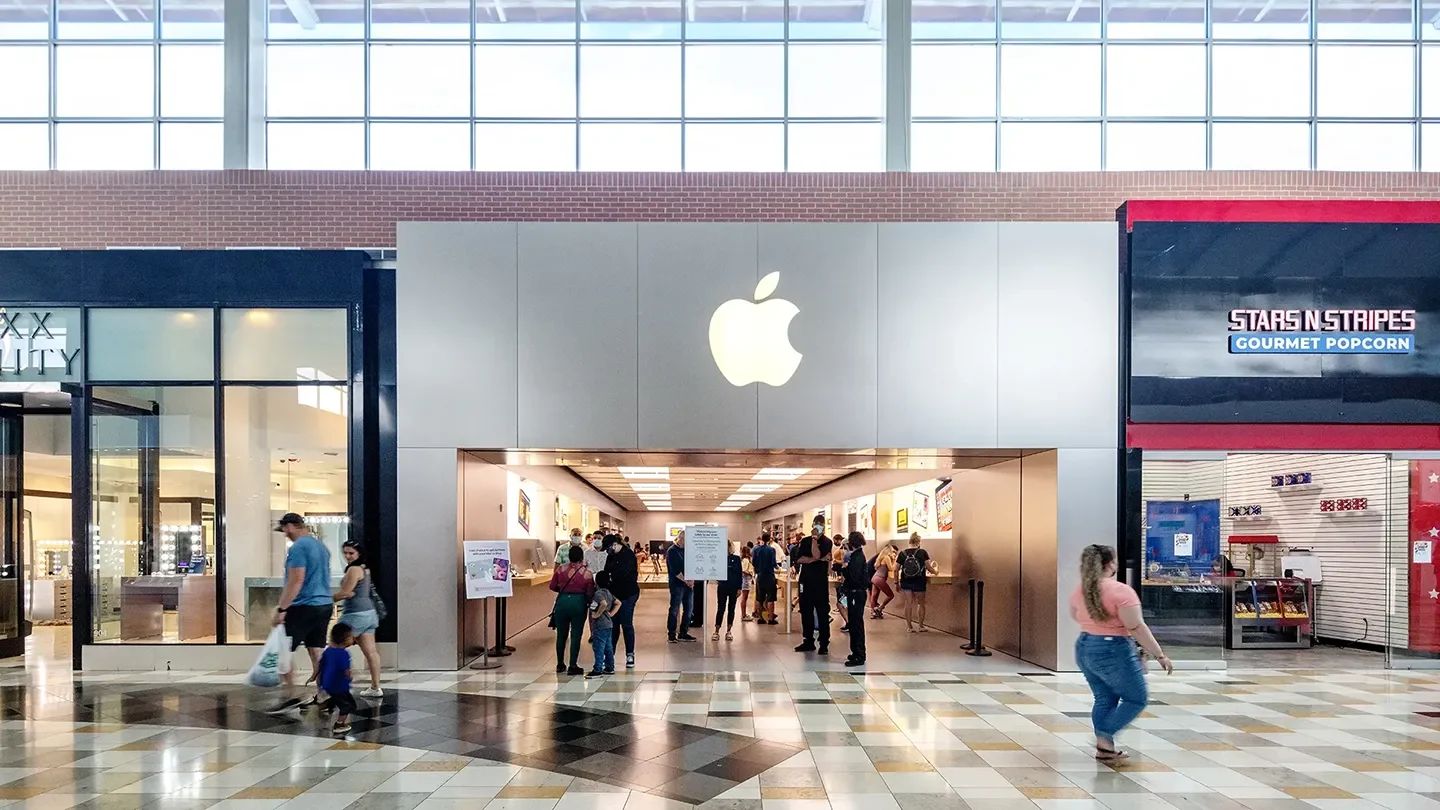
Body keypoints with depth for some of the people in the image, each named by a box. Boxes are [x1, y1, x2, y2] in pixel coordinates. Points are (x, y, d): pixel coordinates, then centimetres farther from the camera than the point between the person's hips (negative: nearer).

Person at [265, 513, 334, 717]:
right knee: (317, 652, 11)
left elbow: (296, 581, -19)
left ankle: (290, 698, -7)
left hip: (304, 607, -9)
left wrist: (281, 609, -18)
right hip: (325, 605, 9)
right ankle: (321, 695, 12)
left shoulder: (298, 548, -13)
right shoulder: (321, 546, 15)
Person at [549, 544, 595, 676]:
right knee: (576, 635, 5)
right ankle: (573, 666, 5)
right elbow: (590, 594, -4)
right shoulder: (587, 573, -6)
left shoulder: (560, 569, -1)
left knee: (561, 635, 15)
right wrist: (589, 602, 17)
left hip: (562, 602, 2)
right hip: (579, 603, -2)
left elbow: (552, 586, 6)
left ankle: (560, 664, 27)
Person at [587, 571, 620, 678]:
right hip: (609, 624, 9)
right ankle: (610, 667, 21)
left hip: (600, 625, -9)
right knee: (608, 647, 15)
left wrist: (598, 614, -21)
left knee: (598, 648, -6)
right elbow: (618, 603, 18)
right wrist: (611, 613, 12)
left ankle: (598, 670, -5)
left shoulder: (598, 594, -16)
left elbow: (604, 604, -33)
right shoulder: (608, 593, 12)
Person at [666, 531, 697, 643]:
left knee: (688, 609, 8)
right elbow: (675, 570, -14)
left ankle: (683, 633, 16)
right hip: (677, 585, -7)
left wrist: (691, 580, -5)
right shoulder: (672, 551, -7)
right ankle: (671, 634, 6)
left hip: (688, 584, 7)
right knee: (674, 610, -2)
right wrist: (686, 581, -14)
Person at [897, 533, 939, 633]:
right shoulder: (923, 553, -9)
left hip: (906, 583, 2)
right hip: (919, 583, -2)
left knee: (908, 603, 9)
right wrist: (936, 571, 14)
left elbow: (896, 569, -2)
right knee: (921, 603, 13)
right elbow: (929, 568, -9)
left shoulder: (902, 553, -2)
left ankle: (909, 626, 11)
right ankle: (921, 626, 20)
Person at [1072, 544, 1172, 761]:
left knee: (1104, 698, 16)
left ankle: (1104, 748, 16)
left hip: (1084, 649, 8)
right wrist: (1160, 656, -14)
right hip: (1113, 652, -8)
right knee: (1137, 698, 7)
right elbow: (1138, 628, -20)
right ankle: (1104, 737, -1)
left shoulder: (1079, 590, 4)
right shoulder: (1121, 591, -18)